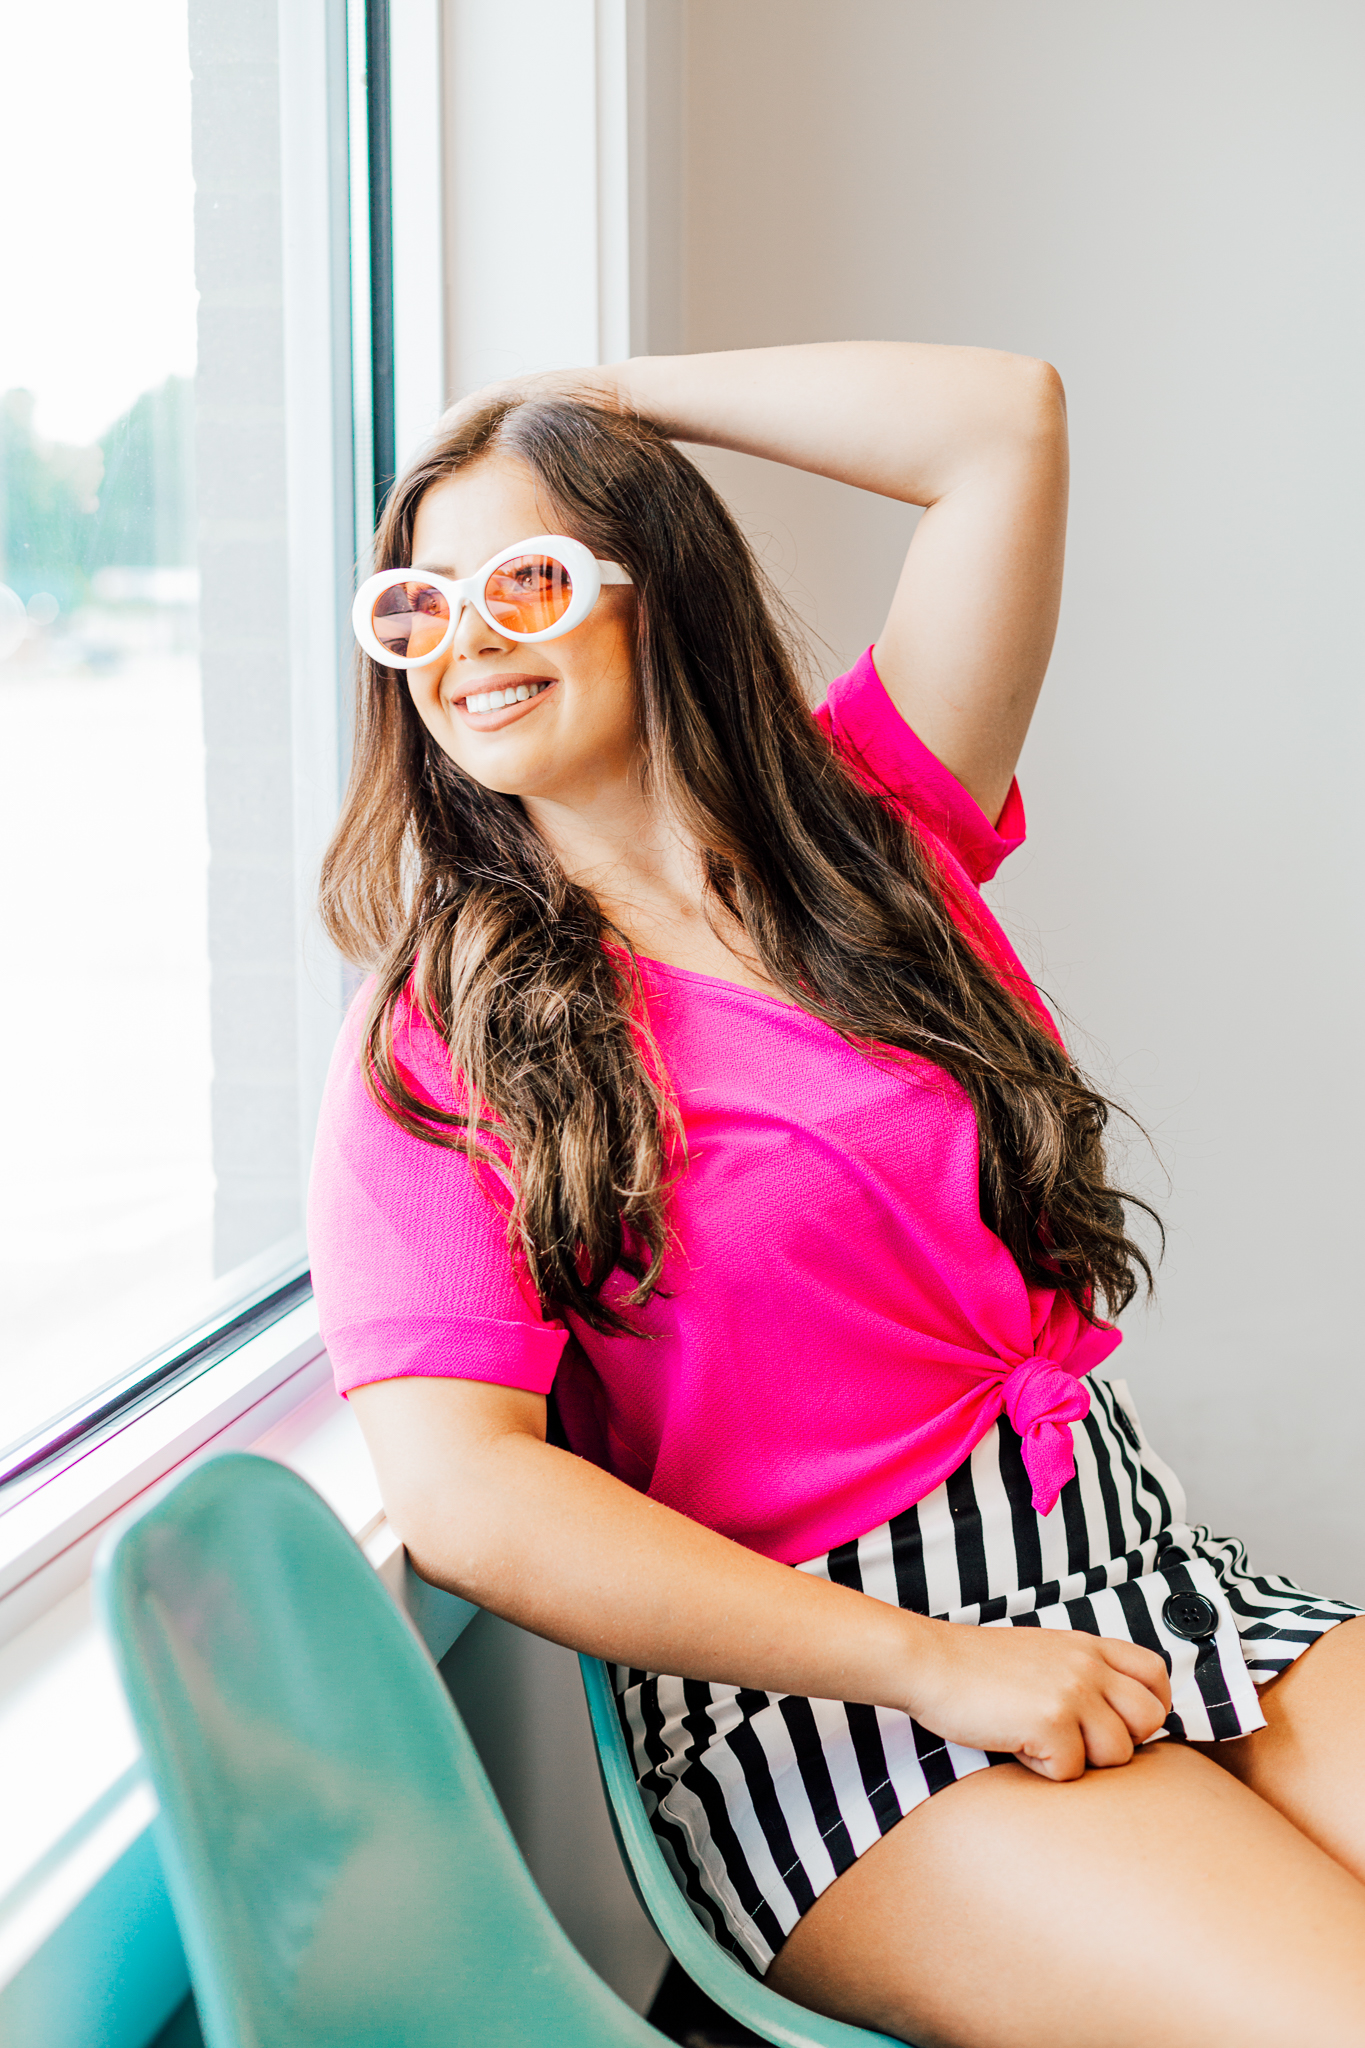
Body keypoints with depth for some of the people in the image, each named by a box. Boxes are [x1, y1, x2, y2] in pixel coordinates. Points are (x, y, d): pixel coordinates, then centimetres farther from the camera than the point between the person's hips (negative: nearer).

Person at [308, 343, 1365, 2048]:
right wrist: (935, 1663, -19)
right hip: (821, 1700, -5)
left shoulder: (869, 827, 9)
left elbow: (1004, 423, 2)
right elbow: (463, 1494, -16)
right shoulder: (429, 1050, -3)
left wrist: (601, 393, 8)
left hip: (1149, 1577, 5)